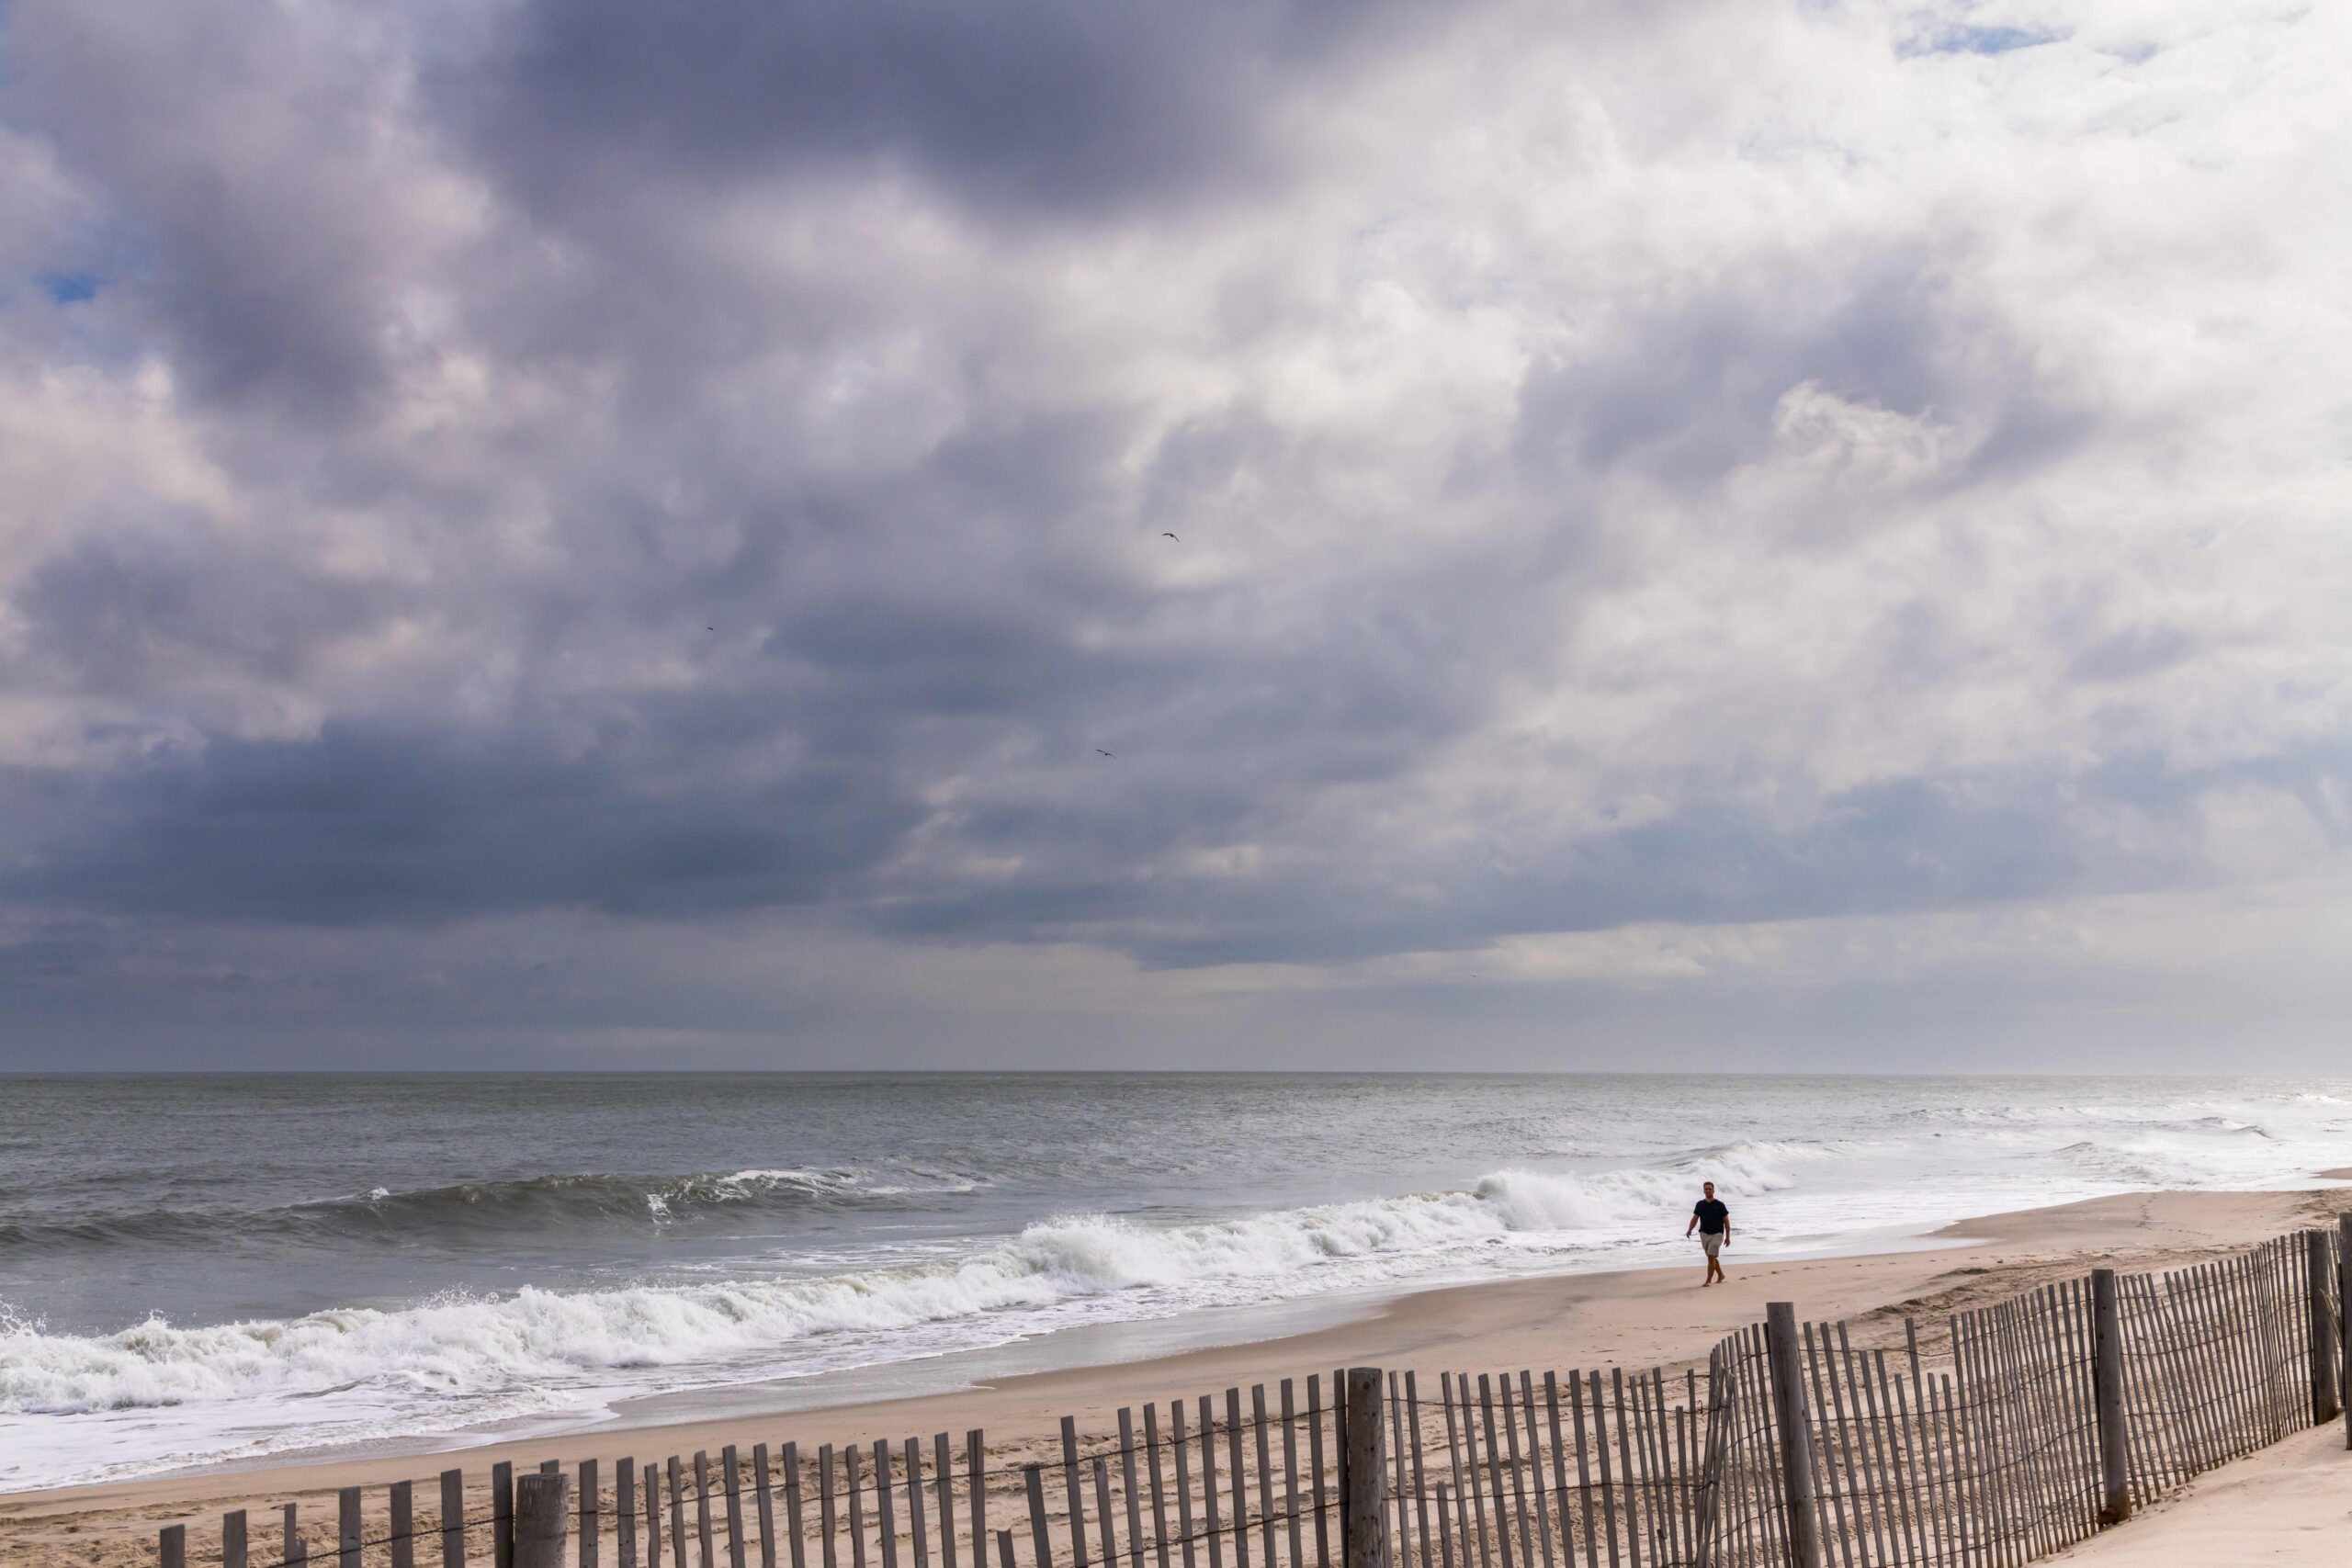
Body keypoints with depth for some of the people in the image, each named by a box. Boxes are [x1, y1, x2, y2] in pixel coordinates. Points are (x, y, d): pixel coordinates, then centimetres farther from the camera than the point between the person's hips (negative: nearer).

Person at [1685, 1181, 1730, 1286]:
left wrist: (1728, 1237, -3)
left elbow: (1726, 1221, -1)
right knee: (1712, 1257, 15)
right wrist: (1689, 1230, -14)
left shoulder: (1719, 1205, -5)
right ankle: (1720, 1275, 34)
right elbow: (1695, 1219, 4)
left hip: (1717, 1234, -4)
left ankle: (1708, 1280, -11)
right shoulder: (1700, 1204, 4)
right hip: (1704, 1234, 4)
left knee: (1711, 1257, -14)